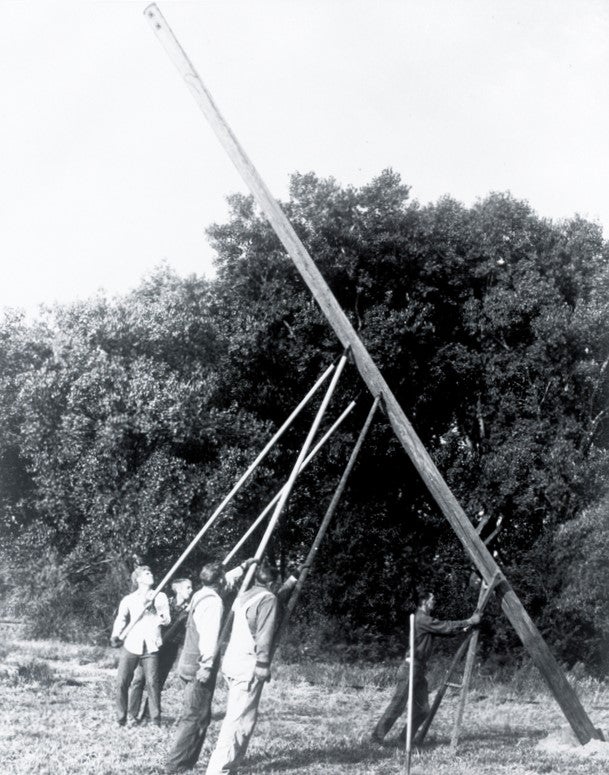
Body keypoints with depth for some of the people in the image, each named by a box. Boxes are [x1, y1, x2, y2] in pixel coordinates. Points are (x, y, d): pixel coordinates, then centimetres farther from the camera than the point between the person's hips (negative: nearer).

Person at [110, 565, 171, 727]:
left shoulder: (160, 597, 15)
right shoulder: (128, 599, 14)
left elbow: (167, 619, 7)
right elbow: (121, 618, 3)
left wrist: (162, 619, -16)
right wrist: (115, 635, -14)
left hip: (151, 647, 0)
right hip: (130, 645, 0)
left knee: (152, 683, -8)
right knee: (122, 682, -4)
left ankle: (156, 722, -1)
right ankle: (121, 720, 9)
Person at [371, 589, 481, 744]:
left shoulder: (426, 620, 16)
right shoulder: (422, 619, -15)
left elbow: (444, 630, 18)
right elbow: (445, 627, -18)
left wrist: (462, 628, 5)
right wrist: (469, 622, -13)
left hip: (419, 669, 10)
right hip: (411, 667, -10)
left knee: (422, 709, 8)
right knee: (397, 706, -8)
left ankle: (406, 739, 15)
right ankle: (377, 738, -3)